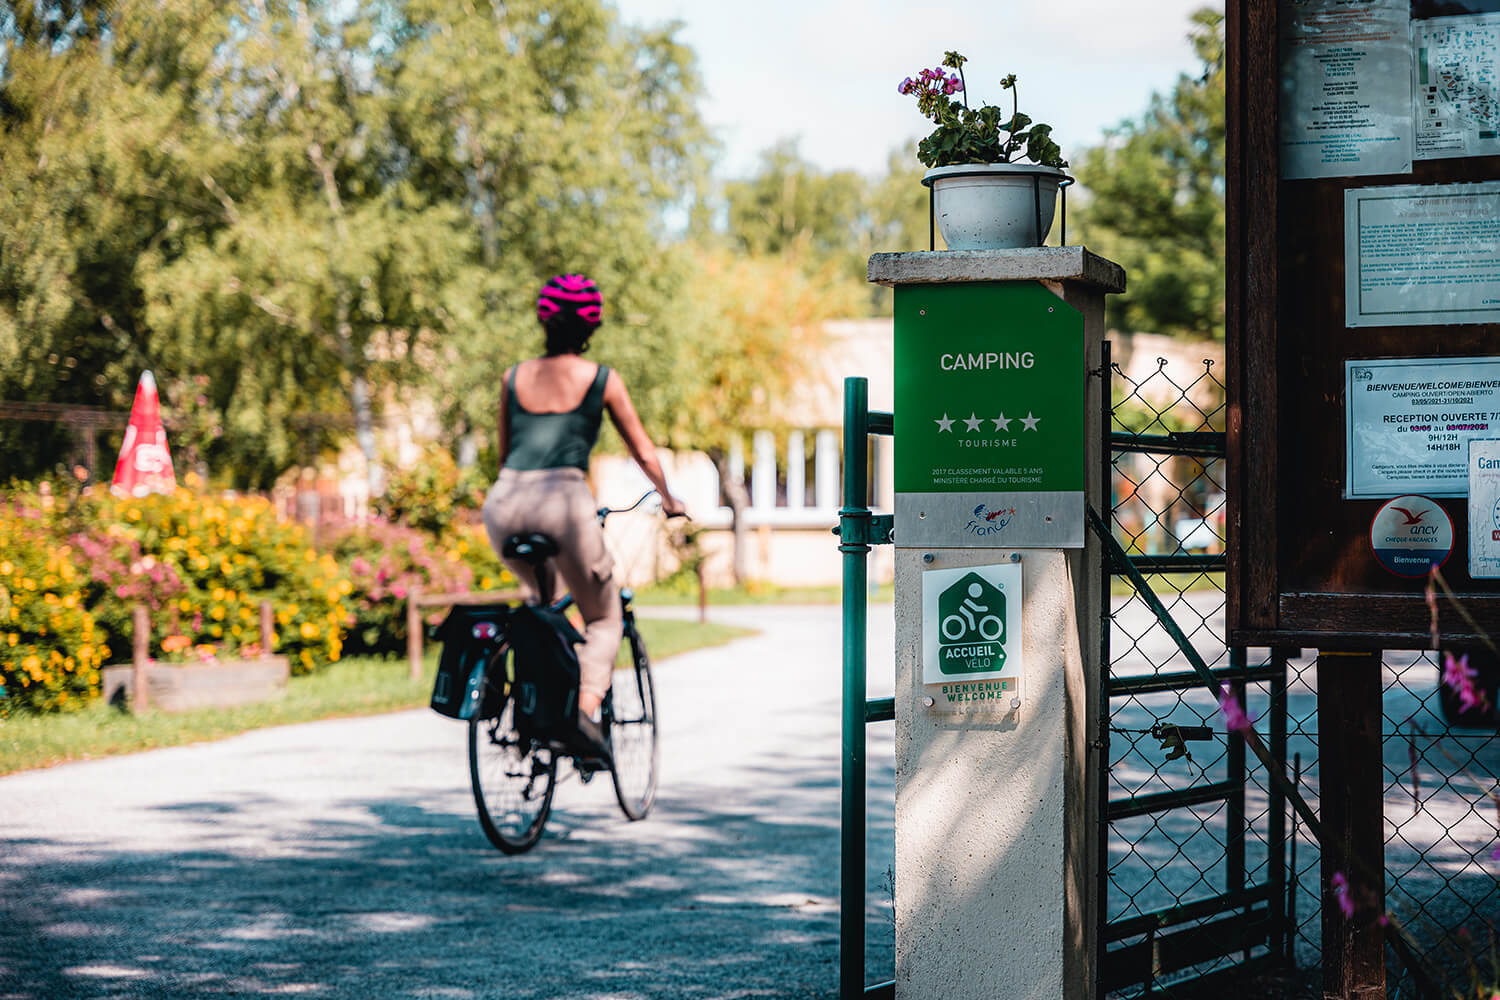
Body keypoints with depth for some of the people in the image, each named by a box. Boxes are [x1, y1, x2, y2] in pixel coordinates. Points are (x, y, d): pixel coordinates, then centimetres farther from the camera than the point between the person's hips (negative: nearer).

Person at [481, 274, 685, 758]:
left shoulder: (513, 378, 18)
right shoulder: (602, 380, 10)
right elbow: (644, 453, 17)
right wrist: (668, 499, 34)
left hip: (505, 503, 4)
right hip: (562, 500, -4)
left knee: (538, 597, 34)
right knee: (603, 620, 12)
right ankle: (587, 705, -13)